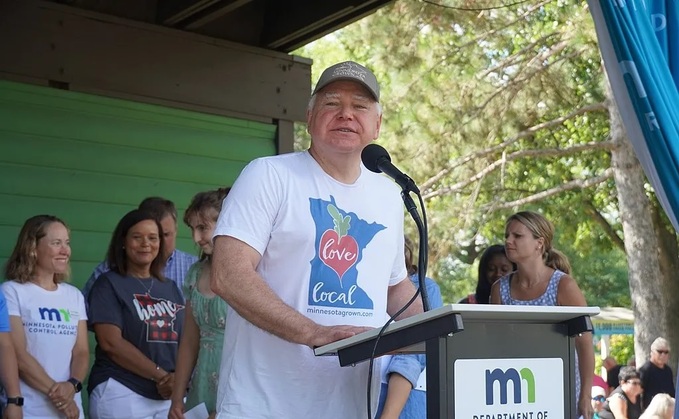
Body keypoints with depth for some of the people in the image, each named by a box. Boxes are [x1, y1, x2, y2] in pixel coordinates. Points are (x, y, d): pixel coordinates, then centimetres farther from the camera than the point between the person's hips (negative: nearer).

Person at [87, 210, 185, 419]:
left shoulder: (170, 288, 13)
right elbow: (111, 342, -11)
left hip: (170, 396, 4)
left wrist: (179, 378, -10)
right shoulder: (108, 284, -1)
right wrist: (161, 376, -15)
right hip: (122, 395, -4)